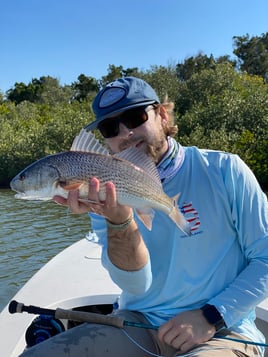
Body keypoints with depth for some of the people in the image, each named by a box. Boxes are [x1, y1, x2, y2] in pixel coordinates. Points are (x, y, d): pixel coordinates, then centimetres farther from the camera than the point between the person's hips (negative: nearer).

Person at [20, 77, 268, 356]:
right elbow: (137, 286, -9)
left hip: (222, 332, -2)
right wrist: (119, 220, -27)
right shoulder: (109, 193, 1)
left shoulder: (223, 170, -6)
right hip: (139, 325, 3)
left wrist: (211, 317, -14)